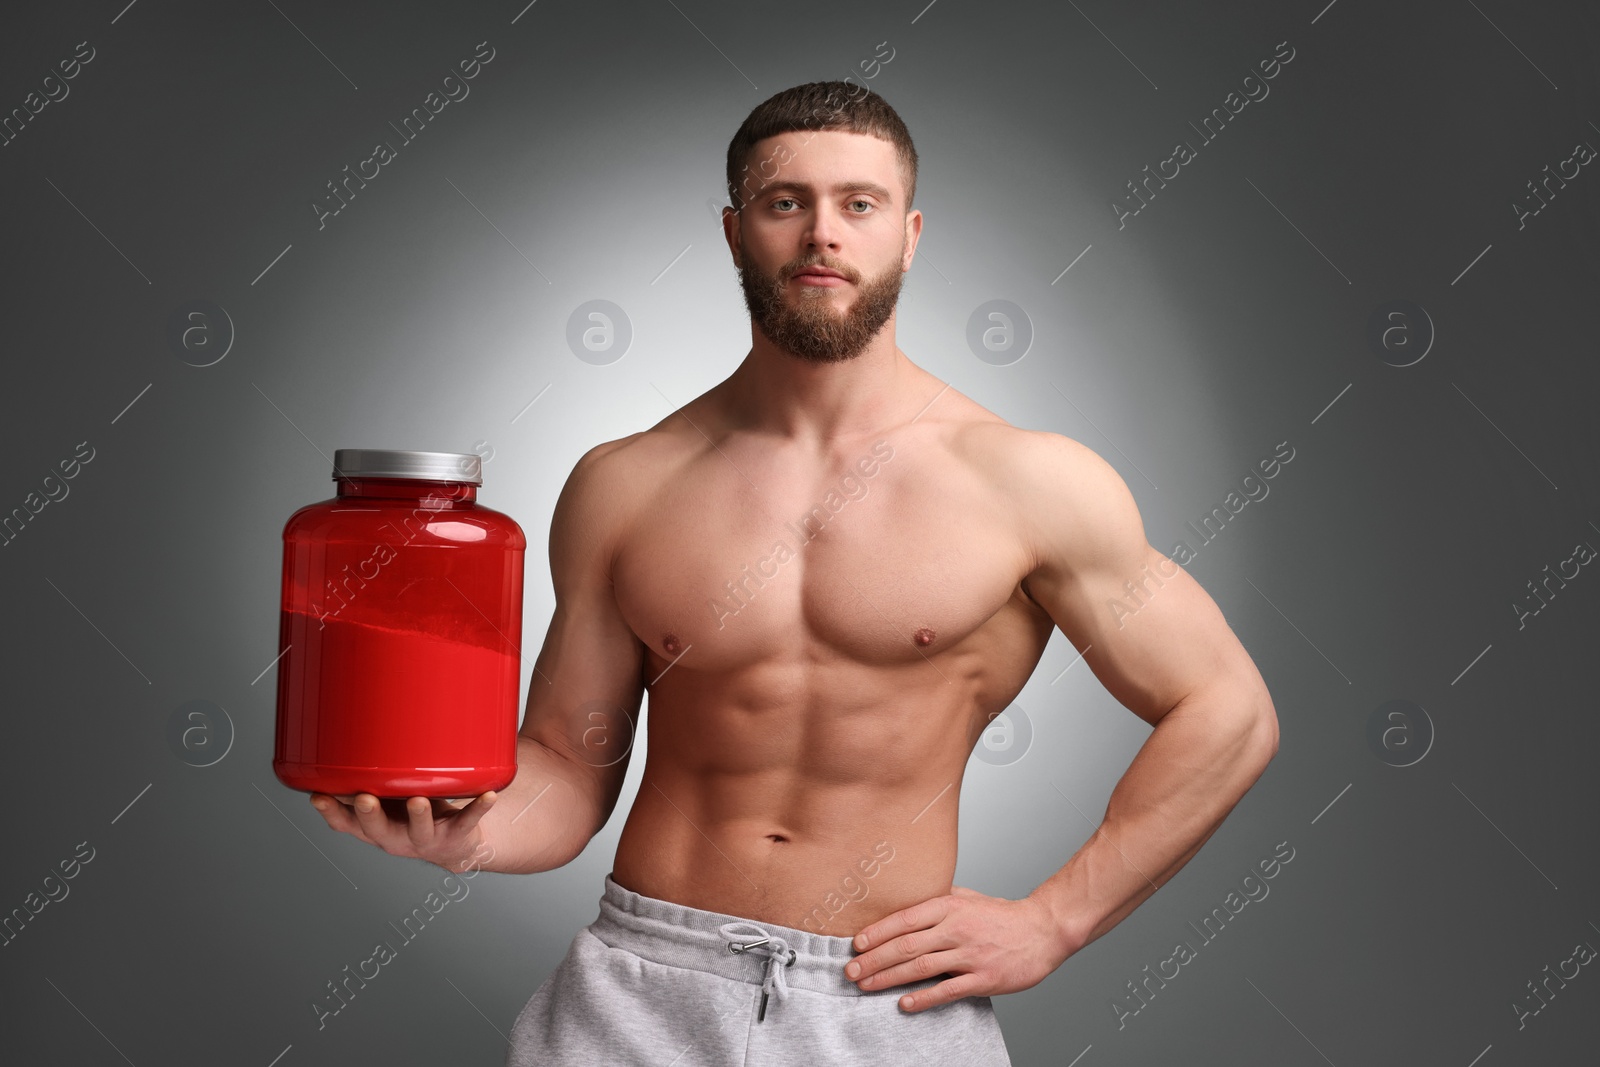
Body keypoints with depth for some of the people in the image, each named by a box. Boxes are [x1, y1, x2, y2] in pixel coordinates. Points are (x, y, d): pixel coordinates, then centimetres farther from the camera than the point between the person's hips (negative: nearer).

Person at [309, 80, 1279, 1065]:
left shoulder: (1027, 482, -6)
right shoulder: (623, 486, 1)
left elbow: (1227, 714, -1)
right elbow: (568, 769, 6)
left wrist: (1052, 923, -4)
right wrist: (460, 826, -15)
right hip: (643, 986, 1)